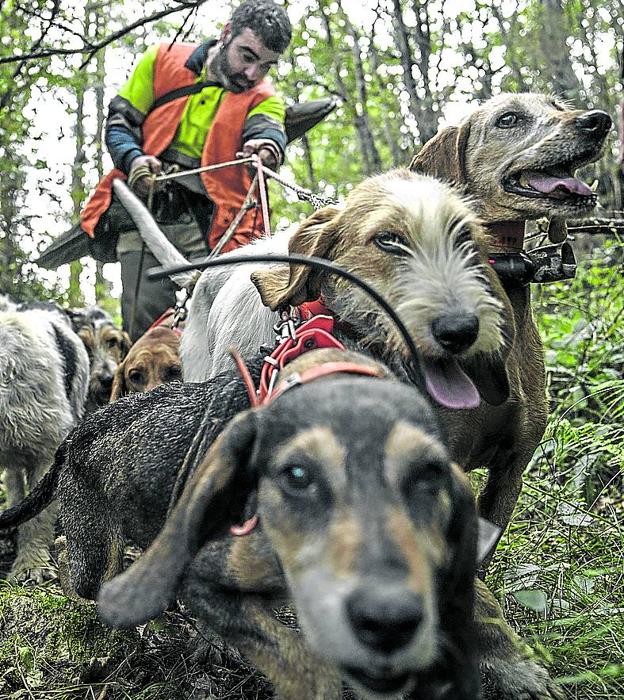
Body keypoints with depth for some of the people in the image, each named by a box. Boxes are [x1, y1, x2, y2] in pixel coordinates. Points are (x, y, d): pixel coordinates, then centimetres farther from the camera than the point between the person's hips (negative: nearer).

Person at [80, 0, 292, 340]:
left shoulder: (264, 98, 10)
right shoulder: (163, 60, 13)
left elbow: (267, 129, -13)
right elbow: (119, 123, 14)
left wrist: (267, 146, -38)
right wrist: (134, 160, -8)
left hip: (208, 222, 0)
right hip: (144, 207, 0)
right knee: (145, 321, -10)